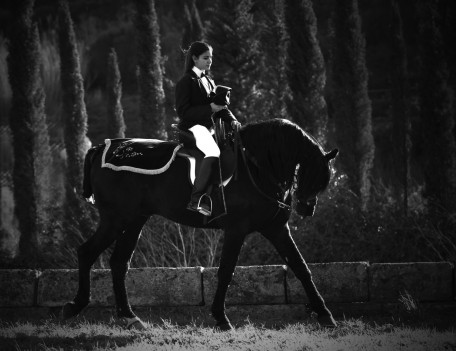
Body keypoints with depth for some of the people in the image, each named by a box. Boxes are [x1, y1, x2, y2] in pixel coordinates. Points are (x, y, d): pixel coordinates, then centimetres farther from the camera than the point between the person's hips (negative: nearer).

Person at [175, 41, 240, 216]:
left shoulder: (209, 82, 22)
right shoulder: (186, 82, -4)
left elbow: (220, 107, 23)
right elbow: (183, 111, -13)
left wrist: (232, 120, 2)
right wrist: (210, 108, -19)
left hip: (208, 128, 9)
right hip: (192, 127, -9)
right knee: (214, 153, -33)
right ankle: (196, 200, -36)